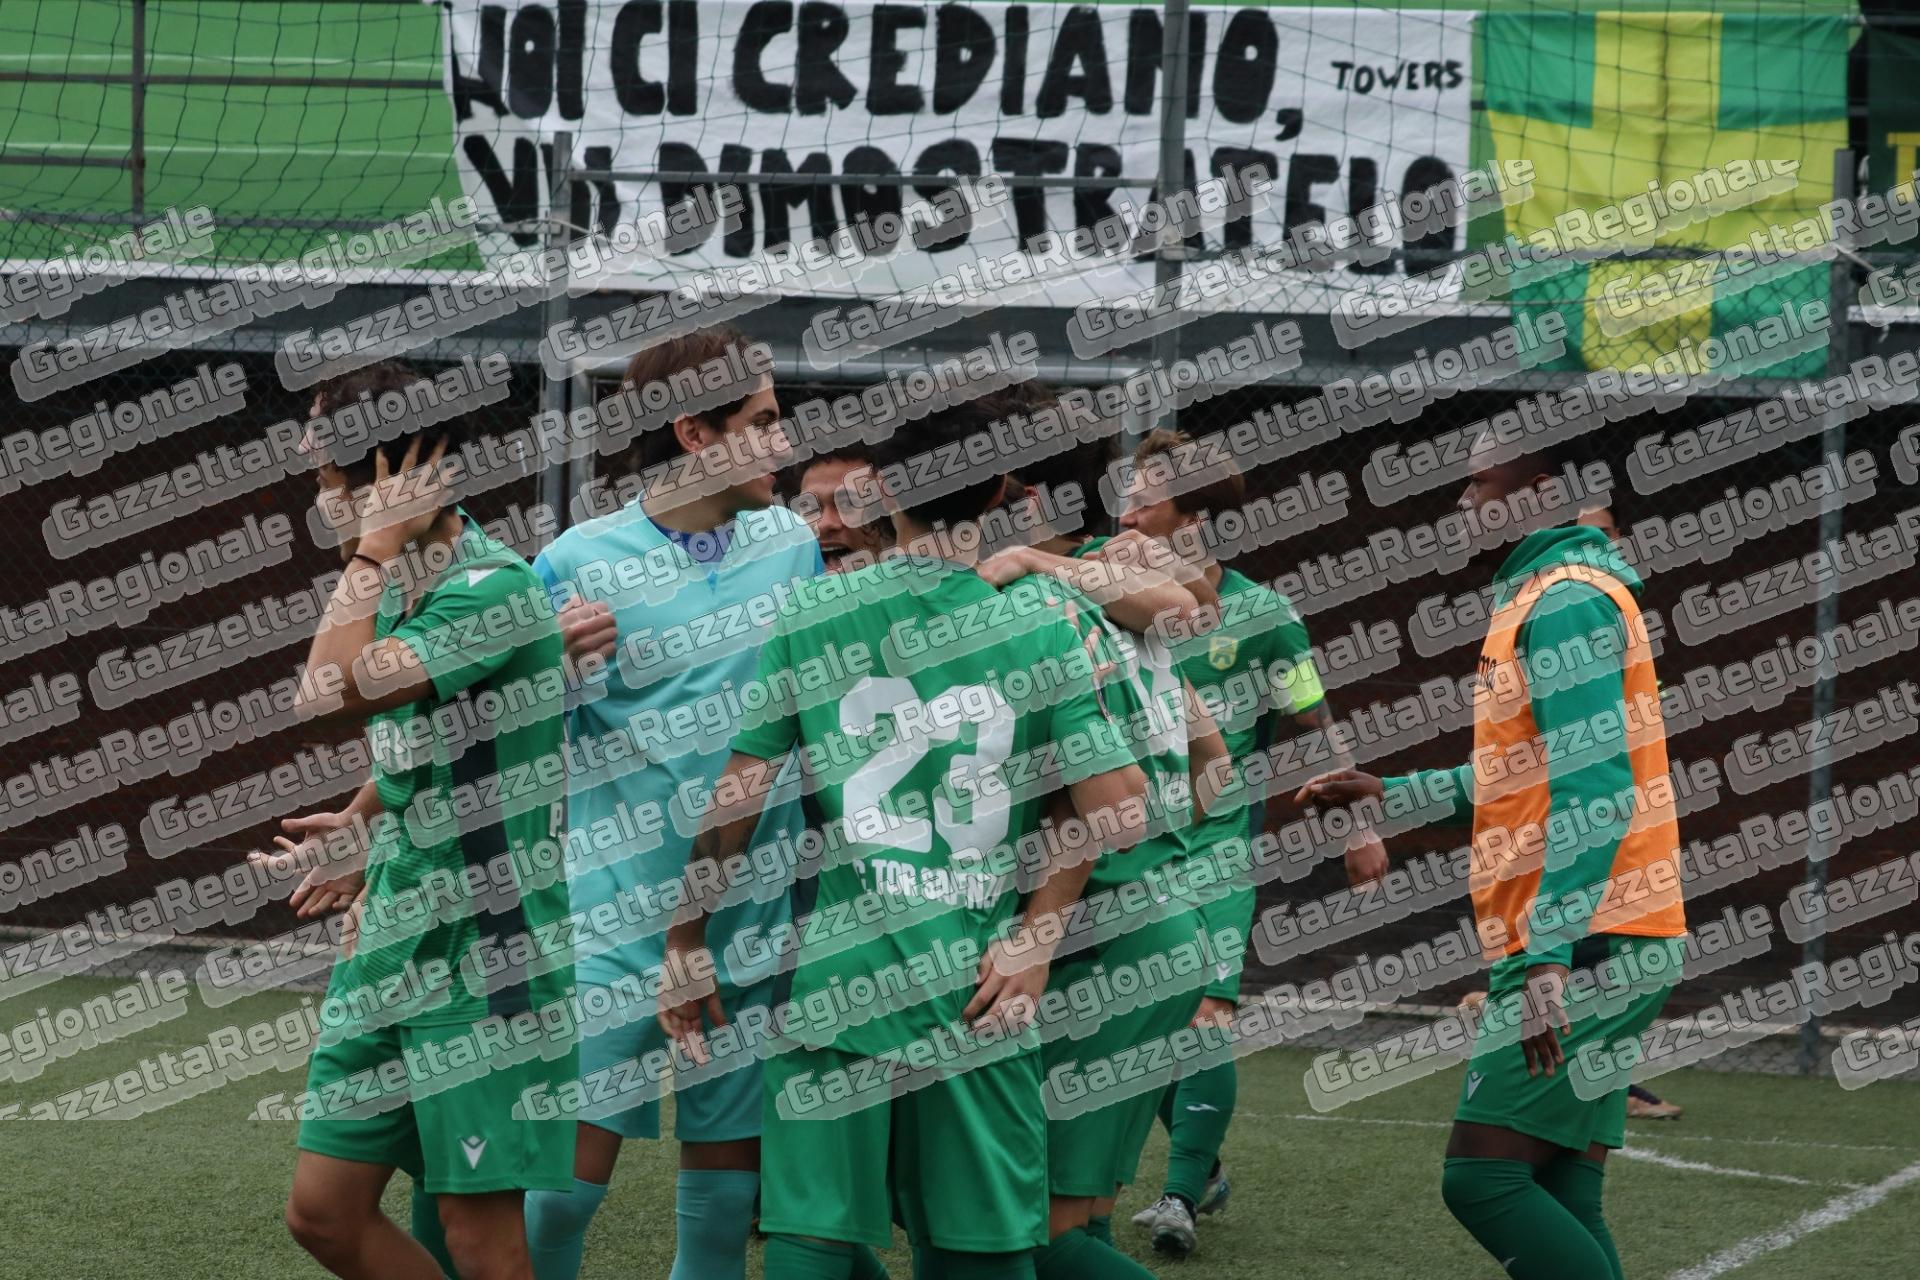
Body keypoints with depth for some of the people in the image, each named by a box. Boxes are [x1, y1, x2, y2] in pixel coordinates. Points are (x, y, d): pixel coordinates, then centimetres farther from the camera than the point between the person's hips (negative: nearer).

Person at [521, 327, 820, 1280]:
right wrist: (557, 666, -23)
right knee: (573, 1164, -8)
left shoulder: (789, 541, 5)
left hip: (757, 909, 4)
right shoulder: (578, 565, -9)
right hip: (622, 917, -4)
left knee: (730, 1156, 8)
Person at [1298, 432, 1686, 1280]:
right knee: (1561, 1204, 7)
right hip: (1597, 949, 10)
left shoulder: (1566, 601, -12)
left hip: (1584, 948, -10)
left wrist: (1550, 954, -28)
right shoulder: (1550, 594, 20)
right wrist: (1391, 794, 30)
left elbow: (1593, 790, -22)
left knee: (1483, 1178, -13)